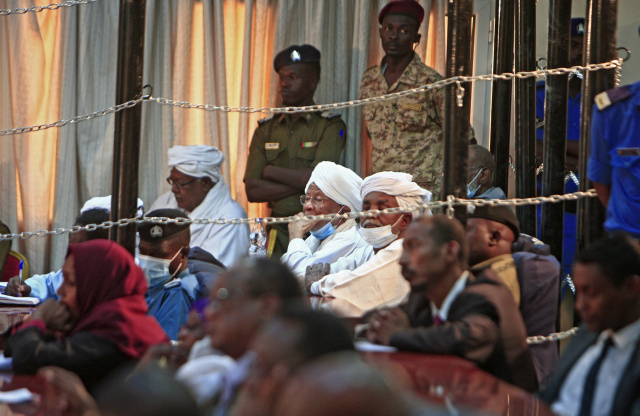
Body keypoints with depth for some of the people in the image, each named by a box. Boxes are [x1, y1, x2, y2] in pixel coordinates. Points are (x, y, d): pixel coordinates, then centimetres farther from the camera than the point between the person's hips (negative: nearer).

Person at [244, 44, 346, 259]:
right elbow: (252, 191, 3)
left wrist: (271, 171, 0)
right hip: (279, 231, 3)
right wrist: (300, 184, -7)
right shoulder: (266, 129, 13)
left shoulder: (331, 126, 1)